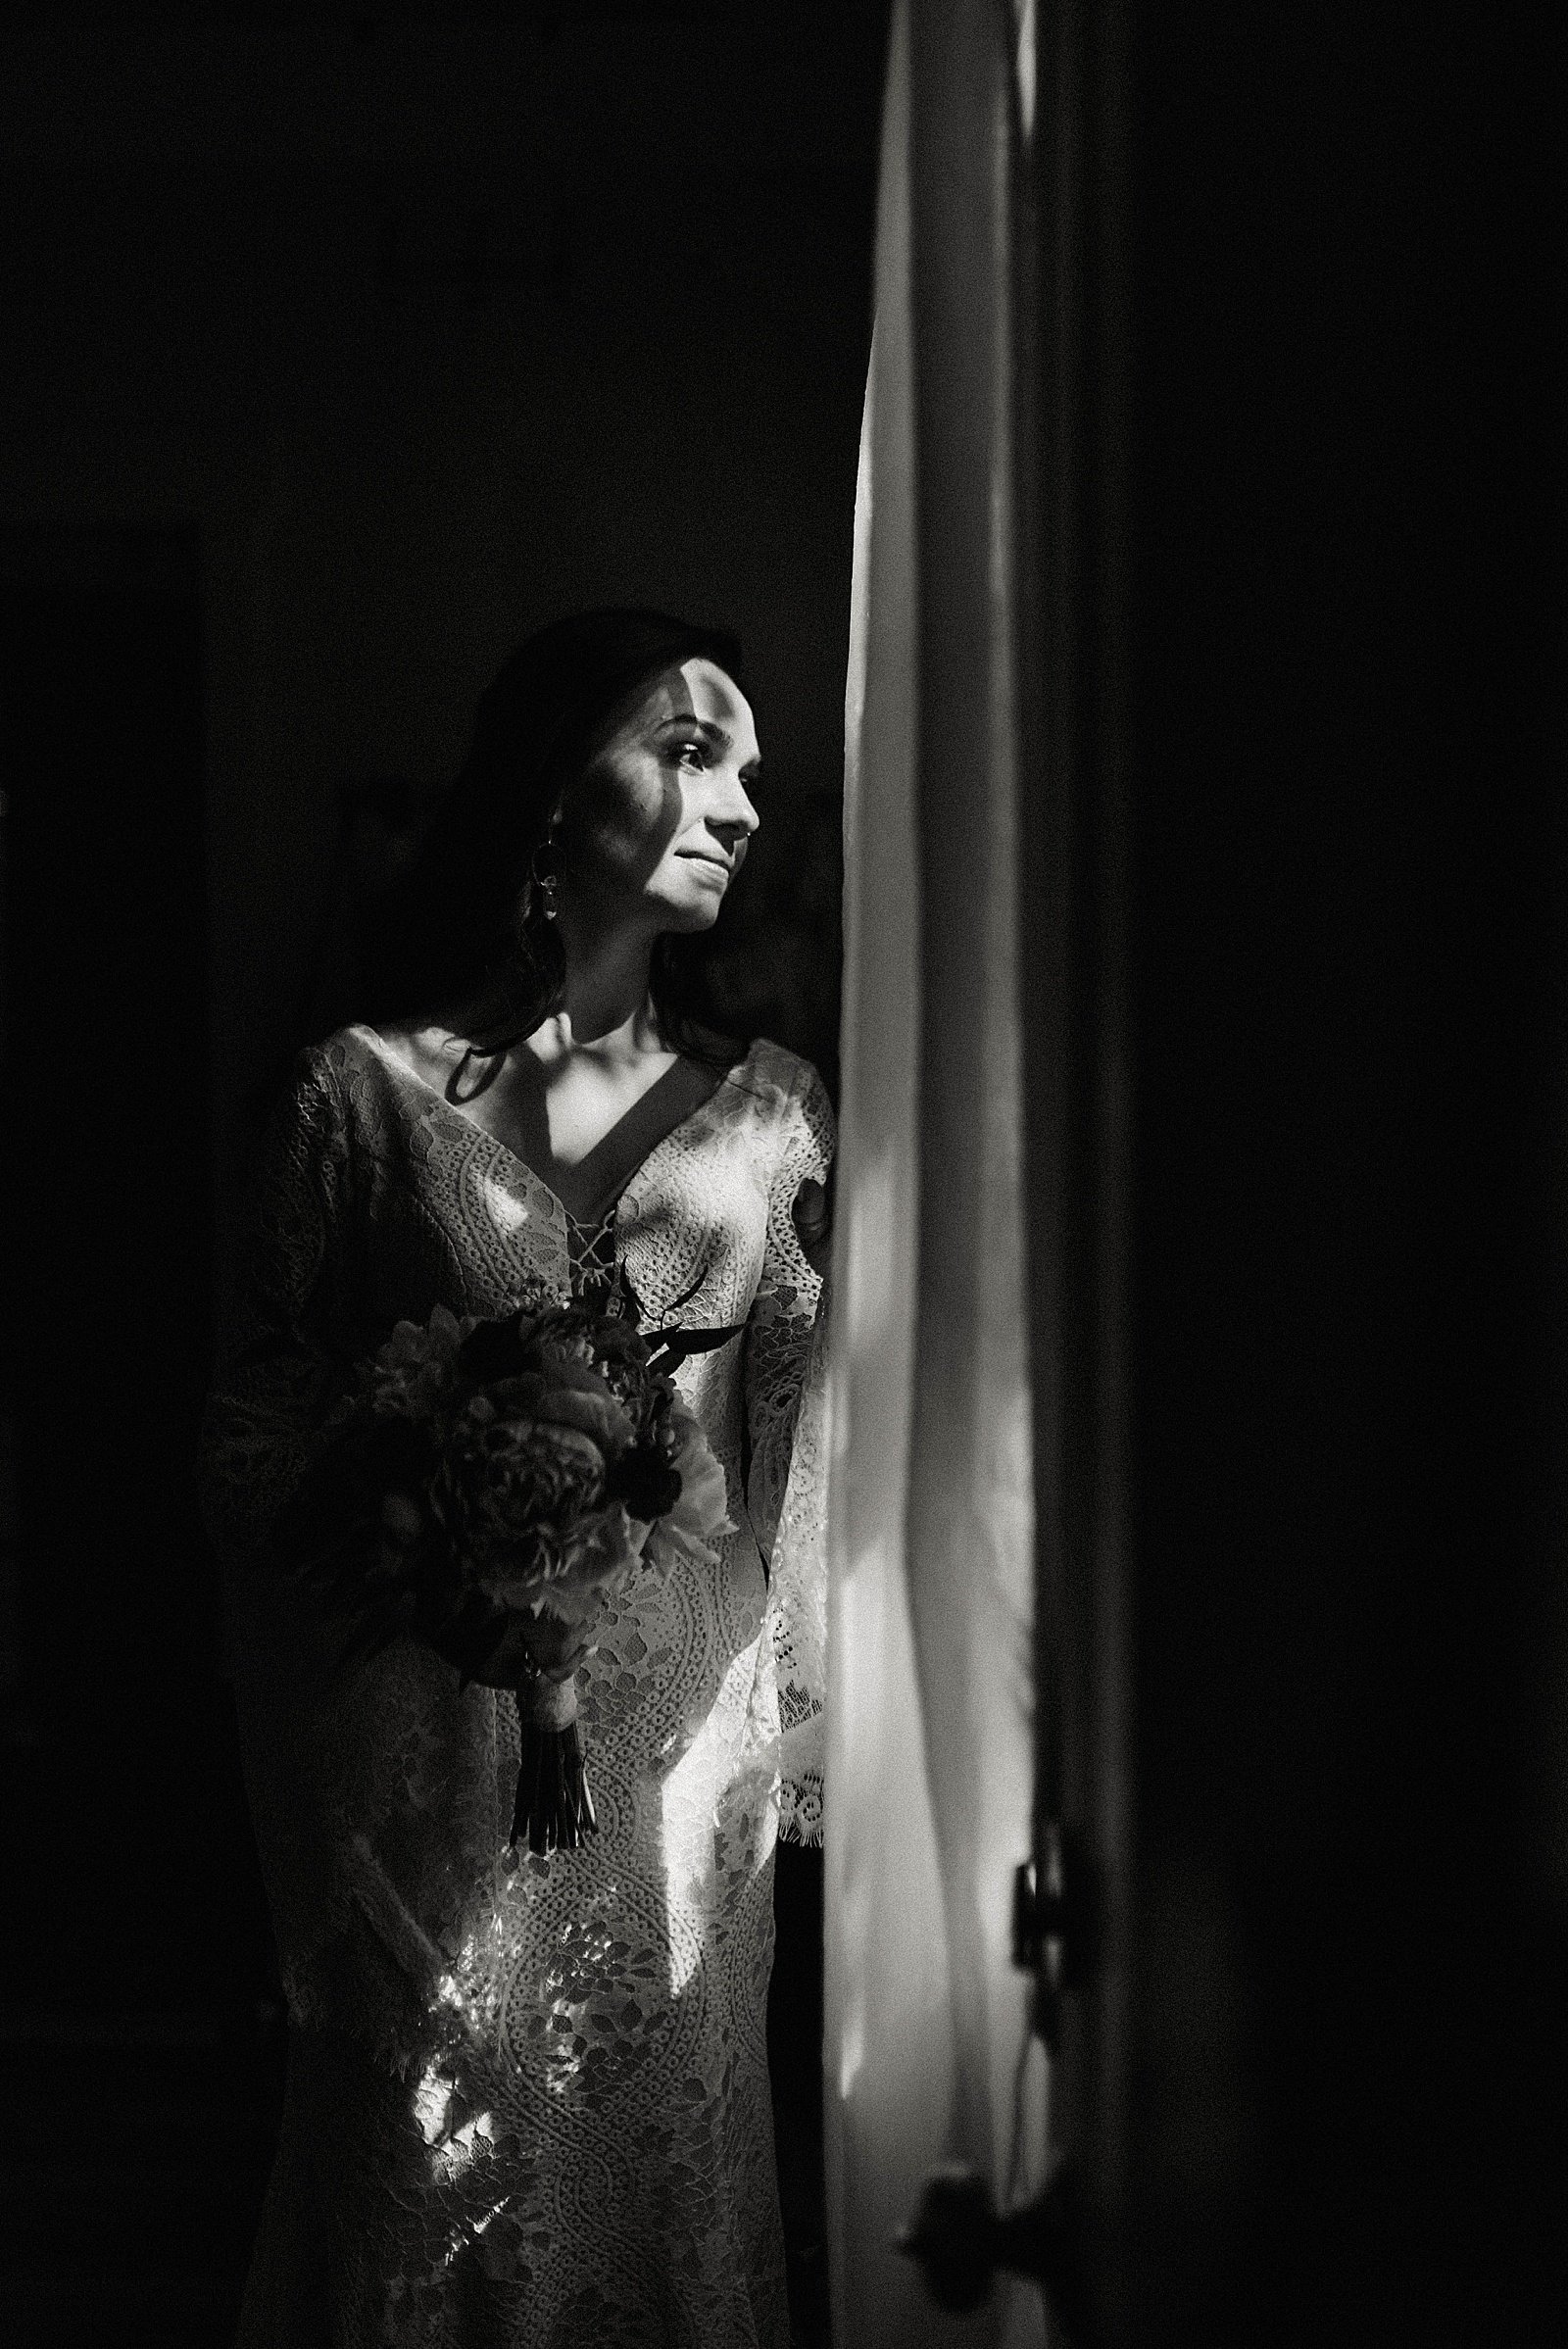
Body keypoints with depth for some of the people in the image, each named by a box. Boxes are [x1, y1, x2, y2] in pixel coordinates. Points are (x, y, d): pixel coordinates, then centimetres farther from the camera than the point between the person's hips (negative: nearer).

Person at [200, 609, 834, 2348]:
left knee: (666, 2180, 8)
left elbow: (809, 1458, 8)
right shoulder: (371, 1093, 1)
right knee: (432, 2179, 3)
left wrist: (788, 1748, 4)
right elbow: (257, 1442, 3)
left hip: (684, 1744, 2)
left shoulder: (772, 1110, 8)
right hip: (432, 1736, -2)